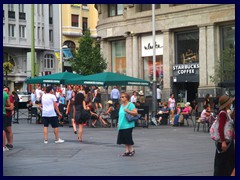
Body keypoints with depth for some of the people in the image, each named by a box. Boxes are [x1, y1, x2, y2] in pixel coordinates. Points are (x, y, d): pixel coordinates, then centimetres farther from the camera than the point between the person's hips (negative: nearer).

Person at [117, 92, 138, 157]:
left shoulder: (130, 104, -7)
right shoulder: (122, 105, 17)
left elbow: (135, 112, -15)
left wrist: (128, 111, -23)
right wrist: (118, 123, 18)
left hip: (128, 125, -8)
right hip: (122, 125, 8)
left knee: (128, 138, -4)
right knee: (124, 139, 6)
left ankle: (131, 150, 10)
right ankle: (127, 151, 12)